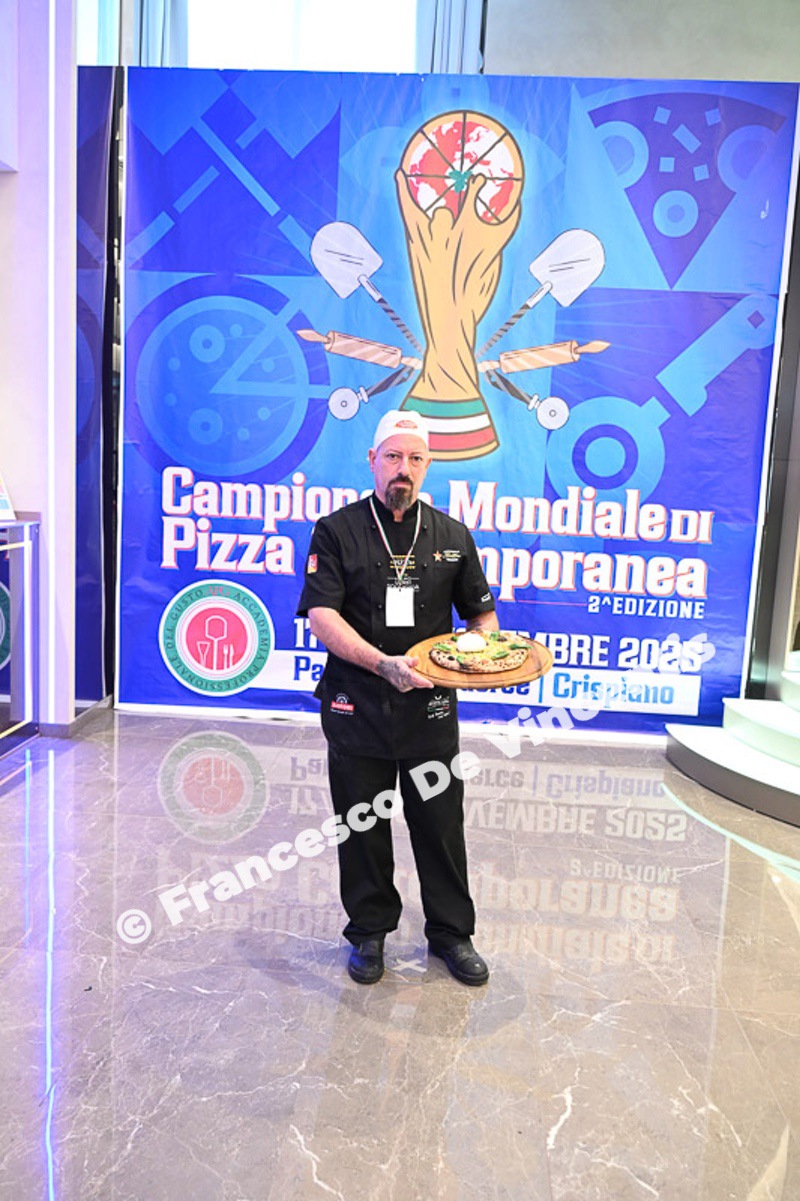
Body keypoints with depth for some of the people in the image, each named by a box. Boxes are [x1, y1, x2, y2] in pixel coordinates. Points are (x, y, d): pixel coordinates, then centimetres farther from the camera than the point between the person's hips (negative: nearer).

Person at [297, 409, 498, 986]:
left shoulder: (452, 536, 8)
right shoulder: (337, 531, -1)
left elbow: (481, 613, 15)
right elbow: (321, 616, -12)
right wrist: (383, 664, -25)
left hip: (431, 707, 2)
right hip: (357, 707, -1)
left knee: (441, 823, 9)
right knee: (363, 827, 10)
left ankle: (452, 933, 29)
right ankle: (370, 932, 31)